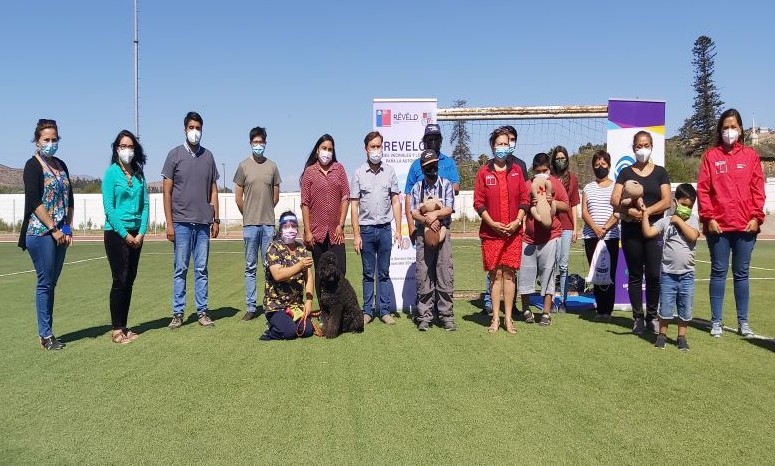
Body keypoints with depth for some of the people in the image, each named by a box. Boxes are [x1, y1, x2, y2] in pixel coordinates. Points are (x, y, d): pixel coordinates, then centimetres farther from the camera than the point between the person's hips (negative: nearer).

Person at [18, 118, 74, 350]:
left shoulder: (61, 165, 15)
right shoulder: (33, 165, -5)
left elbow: (69, 199, 15)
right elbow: (34, 201, -13)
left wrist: (68, 228, 6)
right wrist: (54, 229, -14)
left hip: (60, 233, 6)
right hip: (40, 233, -6)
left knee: (52, 282, 9)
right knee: (45, 282, -3)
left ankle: (47, 331, 16)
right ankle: (45, 334, 5)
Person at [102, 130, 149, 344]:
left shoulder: (139, 174, 9)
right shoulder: (111, 172, -5)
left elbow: (145, 204, 8)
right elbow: (109, 207, -10)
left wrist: (141, 233, -3)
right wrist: (125, 234, -11)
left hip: (136, 234, 5)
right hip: (116, 233, -5)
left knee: (130, 280, 8)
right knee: (120, 280, -5)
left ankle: (124, 326, 17)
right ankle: (116, 330, 4)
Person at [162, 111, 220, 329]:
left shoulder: (208, 156, 10)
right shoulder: (175, 155, 1)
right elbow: (167, 191, -1)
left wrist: (216, 219, 7)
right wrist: (169, 223, -6)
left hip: (203, 222, 2)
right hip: (182, 222, -2)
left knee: (201, 269, 7)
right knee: (180, 269, 3)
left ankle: (202, 311, 14)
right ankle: (178, 313, 11)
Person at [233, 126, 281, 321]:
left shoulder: (272, 166, 6)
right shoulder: (243, 166, 3)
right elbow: (238, 197, 6)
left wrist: (265, 212, 13)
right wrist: (249, 216, 10)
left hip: (269, 224, 1)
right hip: (250, 224, -1)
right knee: (250, 268, 4)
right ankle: (250, 307, 10)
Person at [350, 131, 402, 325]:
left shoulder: (390, 171, 5)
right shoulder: (359, 174, 1)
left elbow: (395, 202, 6)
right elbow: (354, 206, 0)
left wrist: (398, 230, 0)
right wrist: (356, 235, -5)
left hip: (385, 229, 1)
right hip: (366, 229, -1)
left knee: (384, 273, 8)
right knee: (368, 273, 7)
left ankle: (385, 310, 14)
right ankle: (367, 311, 15)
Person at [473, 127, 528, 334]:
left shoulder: (516, 170, 9)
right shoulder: (484, 172, 3)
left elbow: (524, 199, 8)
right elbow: (478, 202, -1)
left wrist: (517, 221, -6)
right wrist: (492, 223, -10)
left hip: (513, 231, 2)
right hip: (491, 231, -1)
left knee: (509, 273, 3)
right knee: (495, 274, 1)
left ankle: (508, 318, 9)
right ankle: (495, 318, 9)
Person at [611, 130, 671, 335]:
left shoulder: (660, 172, 8)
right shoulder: (626, 172, 9)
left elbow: (666, 201, -2)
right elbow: (615, 200, -2)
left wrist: (646, 212, -15)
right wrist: (630, 210, -20)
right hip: (630, 230, 1)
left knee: (653, 274, -4)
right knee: (635, 275, 5)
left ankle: (652, 316, 11)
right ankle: (637, 317, 11)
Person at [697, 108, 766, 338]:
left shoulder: (750, 155, 8)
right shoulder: (710, 156, 4)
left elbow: (758, 189, 5)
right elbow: (703, 189, -1)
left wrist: (756, 217, -4)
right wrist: (708, 218, -9)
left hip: (745, 225, 1)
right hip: (718, 225, -1)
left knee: (741, 273, 8)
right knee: (719, 272, 4)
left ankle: (743, 322, 17)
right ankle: (716, 321, 11)